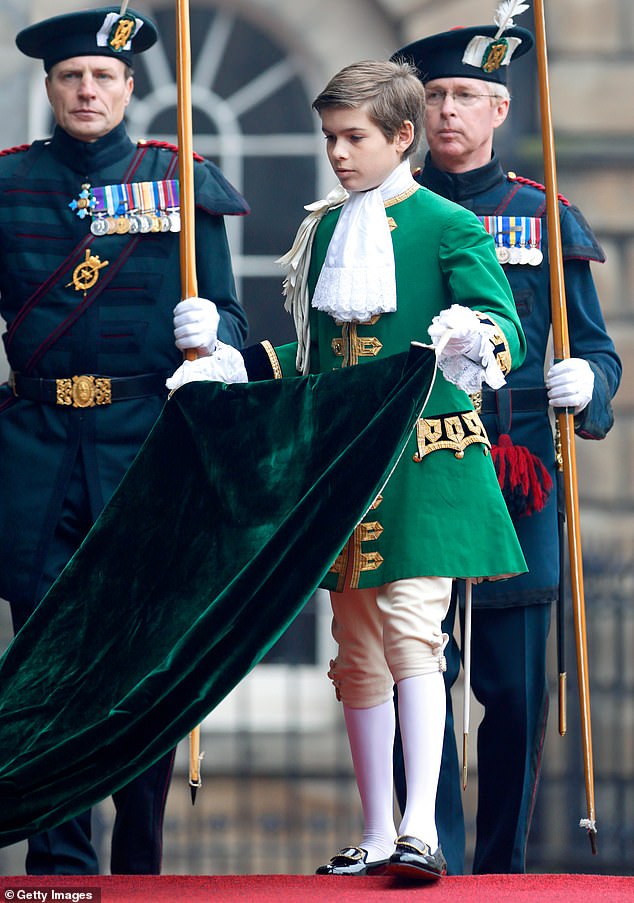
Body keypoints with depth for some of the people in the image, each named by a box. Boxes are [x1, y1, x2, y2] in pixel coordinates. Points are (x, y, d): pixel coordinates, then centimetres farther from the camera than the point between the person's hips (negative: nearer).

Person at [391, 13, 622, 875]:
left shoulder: (546, 218, 9)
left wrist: (588, 381, -13)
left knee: (516, 685, 2)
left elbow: (595, 349, 9)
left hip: (517, 476, 0)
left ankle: (504, 866, 11)